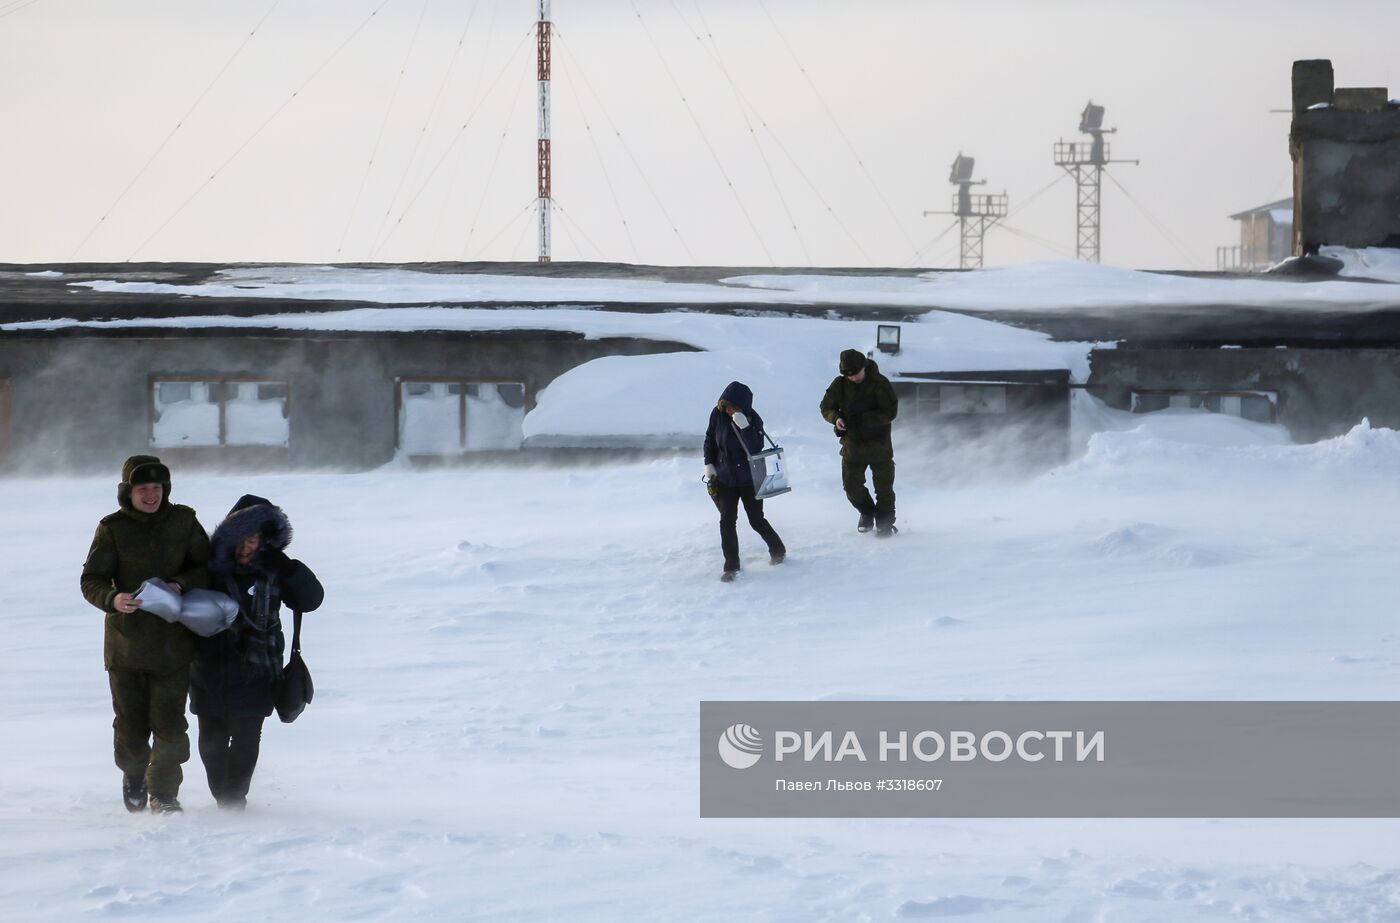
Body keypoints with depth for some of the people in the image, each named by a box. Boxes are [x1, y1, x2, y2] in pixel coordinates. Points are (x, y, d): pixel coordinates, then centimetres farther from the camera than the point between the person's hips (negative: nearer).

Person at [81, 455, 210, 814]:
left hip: (173, 643, 0)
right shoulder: (113, 529, -2)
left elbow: (208, 568, 6)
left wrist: (181, 584, -15)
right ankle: (133, 773, 37)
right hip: (126, 642, 0)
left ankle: (164, 792, 11)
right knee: (130, 722, 9)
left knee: (170, 723, -5)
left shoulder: (184, 522, 1)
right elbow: (91, 581, -4)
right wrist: (113, 600, -26)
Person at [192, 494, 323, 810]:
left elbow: (310, 599, -2)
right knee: (211, 740, 8)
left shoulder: (271, 569, -2)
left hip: (254, 673, -1)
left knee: (245, 739, 0)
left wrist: (290, 569, -16)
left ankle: (234, 798, 12)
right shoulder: (210, 562, -3)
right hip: (210, 669, 1)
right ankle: (221, 795, 26)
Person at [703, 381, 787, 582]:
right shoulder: (718, 414, -9)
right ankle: (731, 567, 8)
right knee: (727, 522, -1)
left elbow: (756, 448, -27)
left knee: (756, 520, 7)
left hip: (749, 480, -3)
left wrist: (744, 427, -39)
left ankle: (778, 550, 32)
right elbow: (710, 439, 7)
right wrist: (709, 464, 1)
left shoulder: (753, 420, -18)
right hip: (725, 478, 3)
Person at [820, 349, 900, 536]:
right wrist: (836, 418, -17)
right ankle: (867, 513, 31)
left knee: (884, 486, 2)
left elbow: (890, 412, -17)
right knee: (852, 485, 5)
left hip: (878, 443, -3)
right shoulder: (839, 385, -3)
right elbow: (826, 407, 6)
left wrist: (863, 418, -26)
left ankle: (884, 523, 16)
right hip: (852, 442, 3)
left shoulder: (880, 384, -13)